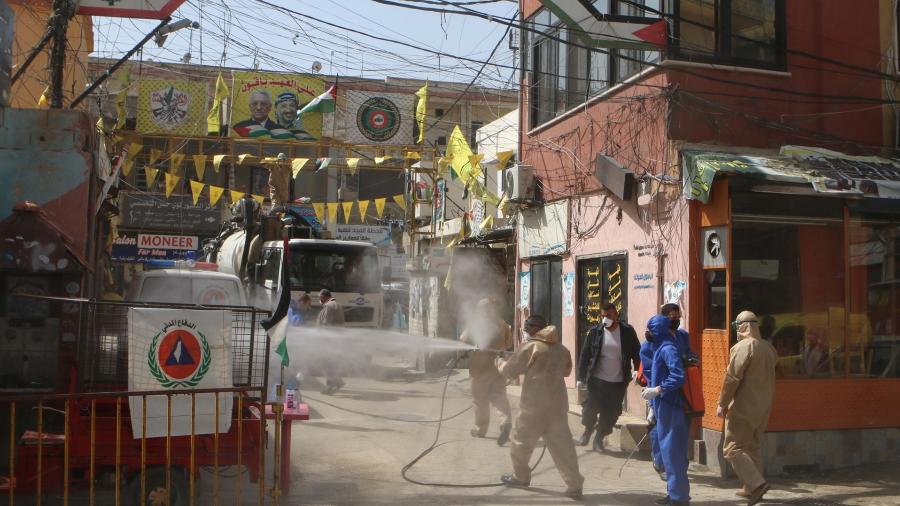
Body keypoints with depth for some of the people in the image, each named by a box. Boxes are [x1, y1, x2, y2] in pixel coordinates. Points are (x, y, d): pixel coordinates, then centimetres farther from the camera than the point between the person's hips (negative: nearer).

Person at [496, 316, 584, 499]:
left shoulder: (530, 347, -7)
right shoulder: (561, 349, 11)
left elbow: (509, 371, -1)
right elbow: (566, 370, 28)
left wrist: (500, 362, 18)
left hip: (535, 405, -5)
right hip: (557, 405, 5)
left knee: (521, 441, 14)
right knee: (562, 445, 5)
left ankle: (520, 476, 28)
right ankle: (575, 485, 1)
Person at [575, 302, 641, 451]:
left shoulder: (627, 331, -2)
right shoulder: (595, 332, -2)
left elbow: (636, 352, 4)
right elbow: (585, 355, 1)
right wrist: (581, 377, -1)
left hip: (618, 382, 0)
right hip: (597, 379, 0)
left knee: (611, 413, 4)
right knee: (591, 407, -2)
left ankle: (599, 438, 23)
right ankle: (587, 430, 27)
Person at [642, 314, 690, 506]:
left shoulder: (667, 349, -16)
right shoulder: (663, 347, 14)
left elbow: (678, 377, -26)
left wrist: (657, 390, -23)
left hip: (670, 408, -10)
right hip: (666, 406, 10)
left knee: (672, 451, -4)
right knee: (671, 451, 15)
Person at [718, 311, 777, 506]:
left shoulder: (743, 347, -15)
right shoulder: (768, 347, 11)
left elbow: (732, 378, -17)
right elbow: (770, 376, 17)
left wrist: (722, 403, -11)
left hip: (743, 409, -9)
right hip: (763, 409, 9)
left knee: (734, 448, -4)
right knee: (752, 448, 18)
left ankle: (756, 484, -15)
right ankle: (751, 489, 20)